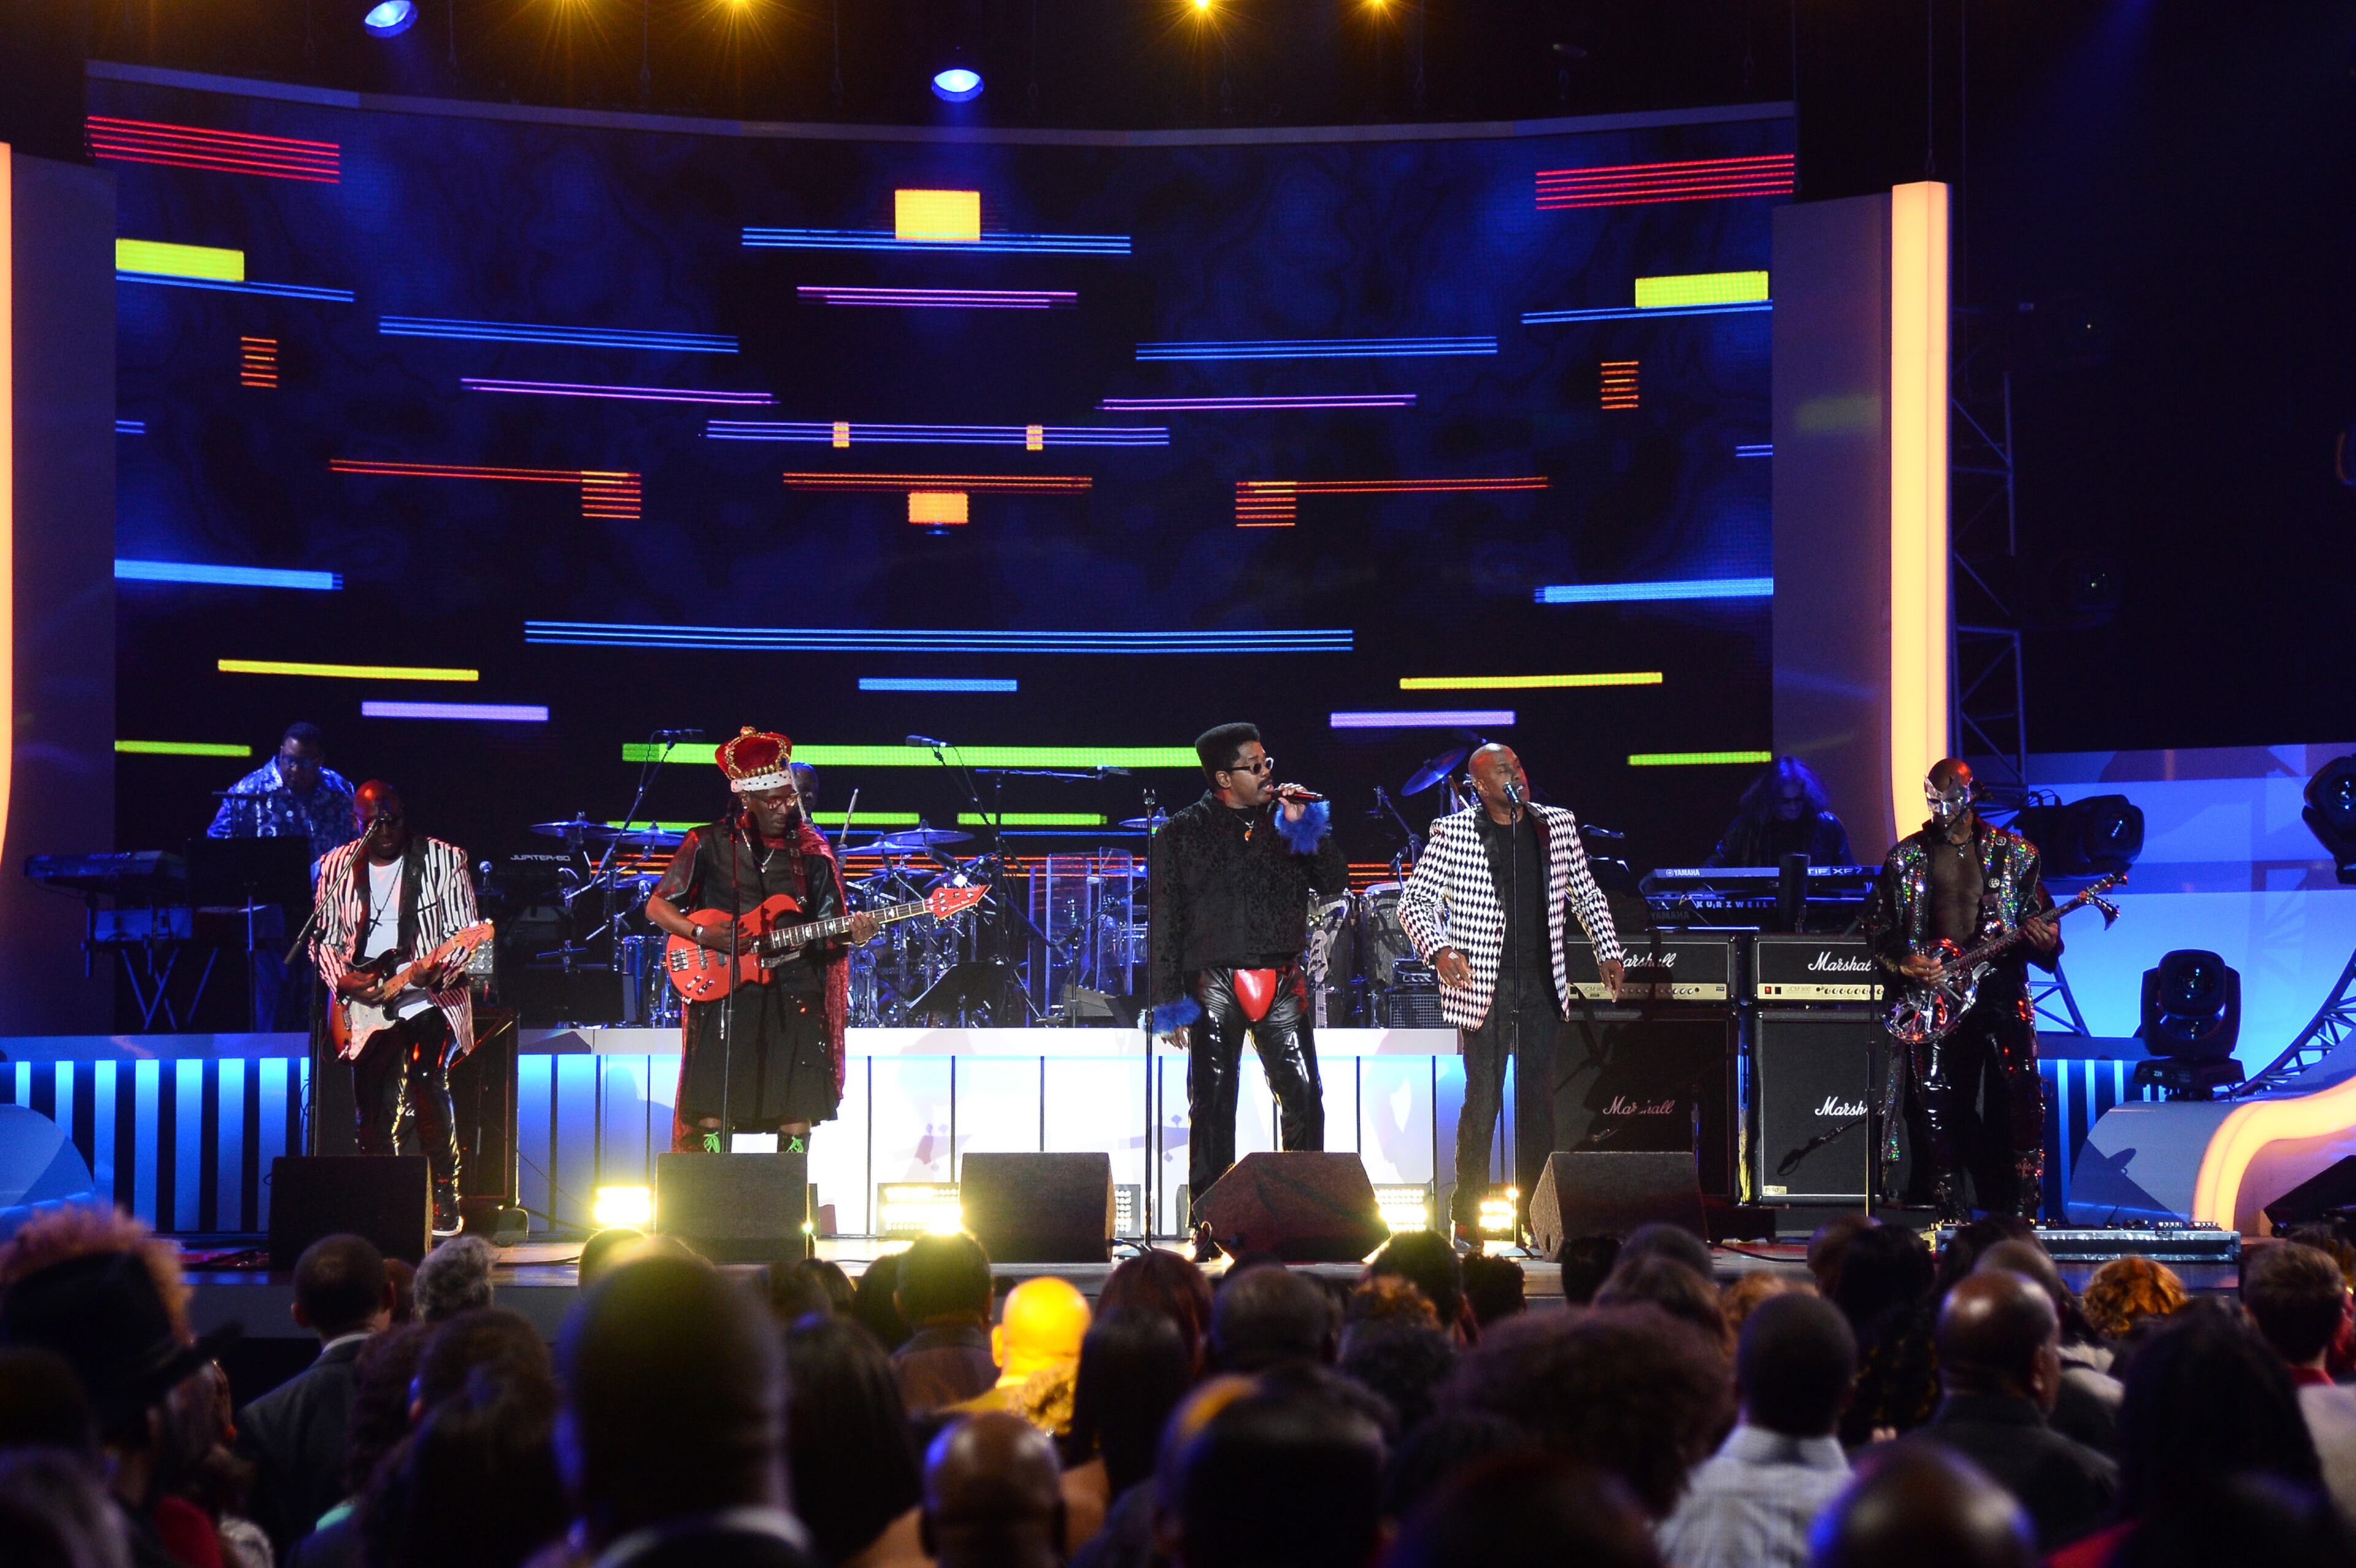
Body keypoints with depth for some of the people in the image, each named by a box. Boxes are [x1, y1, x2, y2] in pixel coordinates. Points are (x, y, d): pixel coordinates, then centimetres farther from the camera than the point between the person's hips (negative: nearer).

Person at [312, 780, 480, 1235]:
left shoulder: (444, 860, -1)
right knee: (374, 1113, -4)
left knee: (426, 1079, -26)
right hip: (364, 1003, 3)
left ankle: (445, 1198, -14)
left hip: (432, 997, -3)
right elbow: (323, 940, 9)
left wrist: (440, 971, -22)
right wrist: (344, 981, -10)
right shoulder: (337, 867, 7)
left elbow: (466, 935, -3)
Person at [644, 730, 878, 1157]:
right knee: (713, 1111, -7)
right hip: (725, 992, -2)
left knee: (799, 1112, -2)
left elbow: (830, 928, 9)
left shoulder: (811, 853, 9)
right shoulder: (709, 845, 2)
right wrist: (702, 934, -12)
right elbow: (657, 906, 4)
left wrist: (854, 934, -13)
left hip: (795, 993, 2)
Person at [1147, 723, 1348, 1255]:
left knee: (1303, 1097, -7)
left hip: (1282, 985, 2)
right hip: (1216, 985, -2)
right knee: (1212, 1105, -2)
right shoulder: (1184, 833, 5)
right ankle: (1209, 1227, 3)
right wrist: (1170, 1000, -2)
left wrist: (1305, 826, -4)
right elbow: (1163, 919, 4)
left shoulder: (1285, 821, 13)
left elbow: (1335, 882, 8)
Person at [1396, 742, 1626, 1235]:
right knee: (1484, 1098, -5)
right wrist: (1440, 950, -17)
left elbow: (1587, 894, 19)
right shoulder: (1453, 832, -4)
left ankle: (1534, 1211, 12)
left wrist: (1609, 952, 12)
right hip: (1482, 986, -4)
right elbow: (1413, 900, -2)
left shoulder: (1557, 825, 8)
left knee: (1539, 1097, 5)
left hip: (1542, 985, 4)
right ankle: (1468, 1214, 3)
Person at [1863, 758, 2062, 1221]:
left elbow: (2040, 919, 9)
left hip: (1999, 987, -1)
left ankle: (2023, 1212, -9)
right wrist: (1903, 961, -5)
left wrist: (2045, 942, -14)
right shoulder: (1907, 857, 11)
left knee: (2021, 1096, -14)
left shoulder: (2014, 853, 8)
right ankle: (1953, 1212, 4)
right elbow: (1877, 925, 13)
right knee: (1936, 1103, -5)